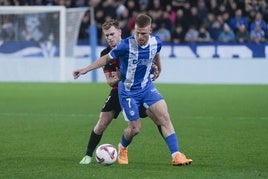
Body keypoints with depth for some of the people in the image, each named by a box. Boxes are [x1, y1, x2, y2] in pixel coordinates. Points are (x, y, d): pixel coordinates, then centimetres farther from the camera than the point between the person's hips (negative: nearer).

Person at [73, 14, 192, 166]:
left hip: (147, 86, 4)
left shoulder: (156, 42, -12)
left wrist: (159, 69, 32)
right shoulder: (126, 45, -25)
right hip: (128, 91, -4)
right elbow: (107, 58, -9)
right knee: (135, 128, 0)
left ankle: (176, 156, -14)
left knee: (165, 116, -14)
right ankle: (122, 148, 35)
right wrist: (85, 70, -8)